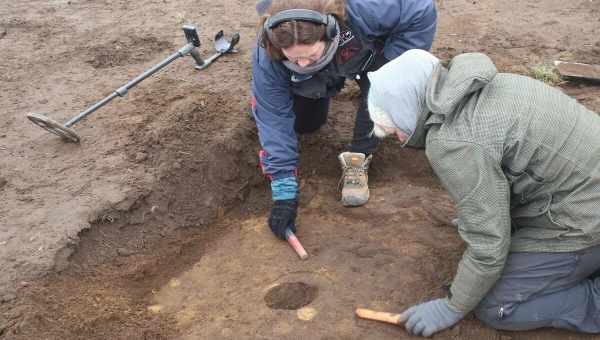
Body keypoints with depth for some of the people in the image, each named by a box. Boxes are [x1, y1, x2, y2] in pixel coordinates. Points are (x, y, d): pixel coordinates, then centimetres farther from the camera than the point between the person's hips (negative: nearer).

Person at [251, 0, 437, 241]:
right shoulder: (267, 57, -40)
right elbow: (274, 119, -33)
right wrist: (284, 190, -34)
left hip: (371, 48, -1)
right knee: (304, 124, 6)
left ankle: (358, 159, -11)